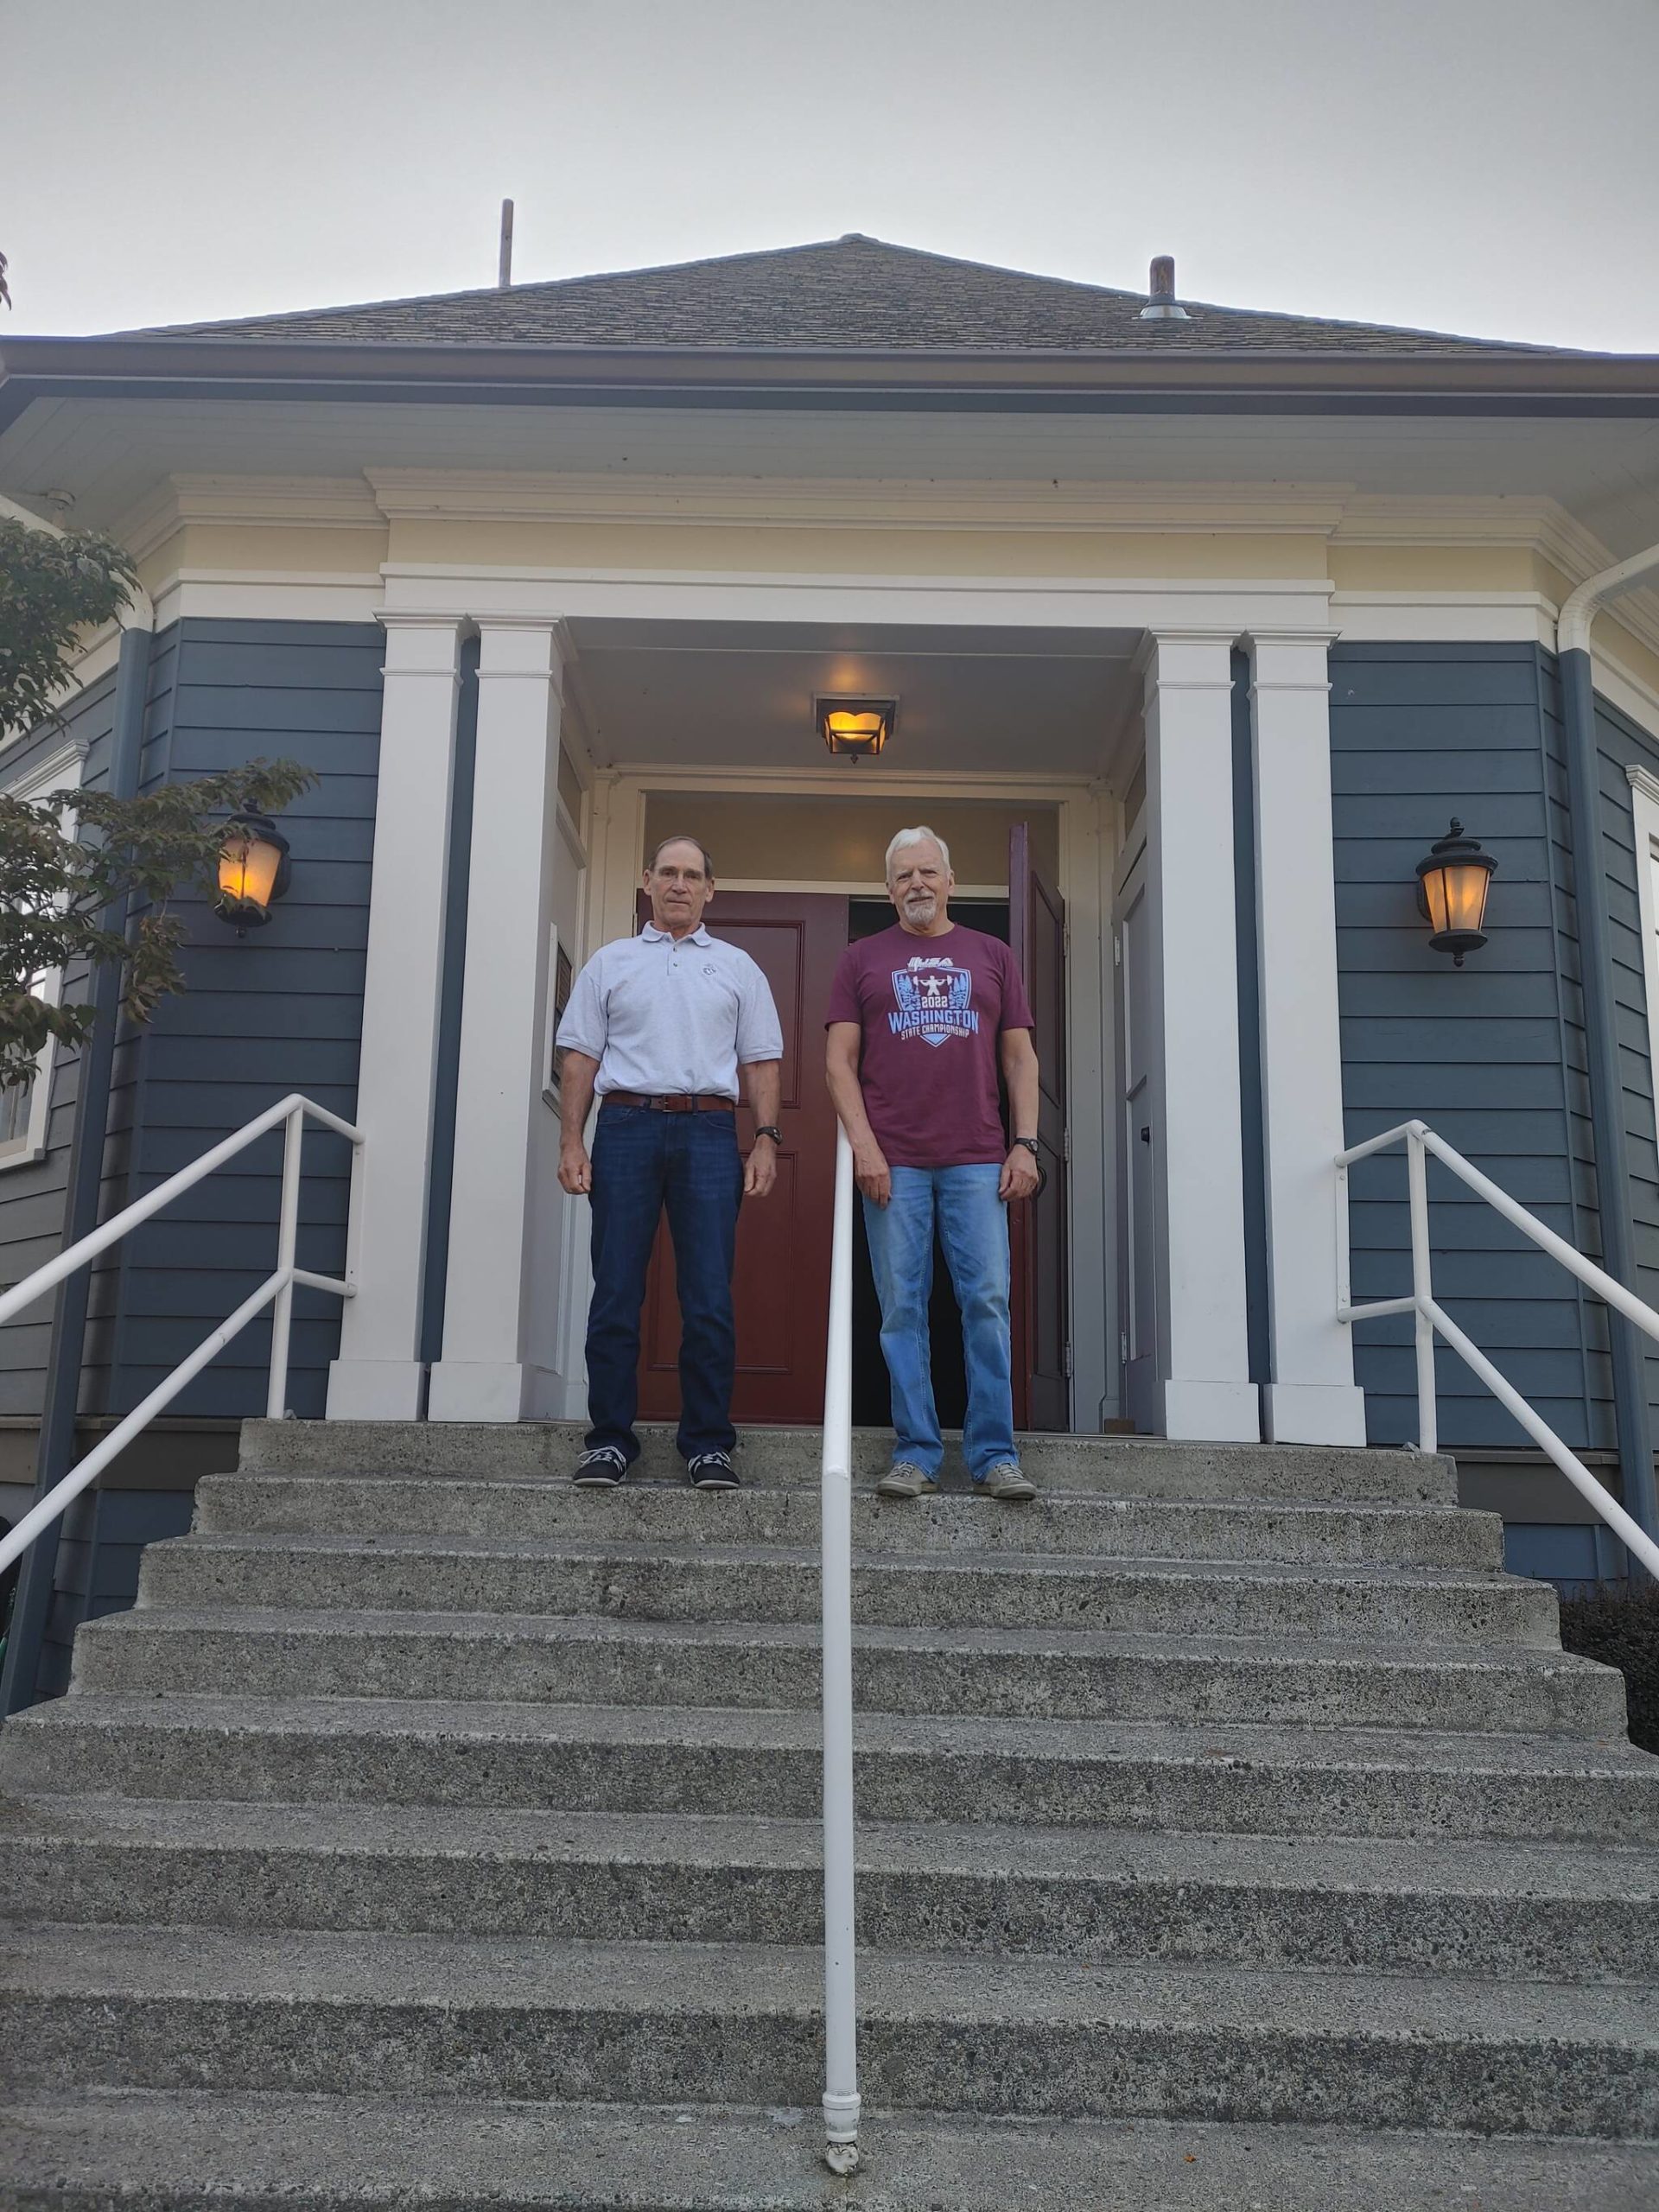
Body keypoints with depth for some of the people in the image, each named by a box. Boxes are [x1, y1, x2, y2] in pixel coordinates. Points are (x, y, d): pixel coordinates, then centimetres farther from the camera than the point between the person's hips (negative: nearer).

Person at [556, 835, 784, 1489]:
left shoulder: (737, 968, 16)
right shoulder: (610, 963, 15)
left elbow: (761, 1061, 12)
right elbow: (580, 1056, 10)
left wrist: (765, 1140, 0)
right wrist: (571, 1142, 0)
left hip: (708, 1131, 0)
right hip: (625, 1124, 0)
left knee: (709, 1299, -2)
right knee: (615, 1293, 0)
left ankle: (708, 1443, 5)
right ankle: (610, 1440, 7)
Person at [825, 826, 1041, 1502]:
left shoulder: (992, 956, 15)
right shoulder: (862, 960, 12)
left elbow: (1021, 1058, 12)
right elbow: (840, 1059, 6)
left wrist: (1025, 1144, 1)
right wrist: (862, 1143, -6)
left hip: (977, 1161, 1)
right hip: (894, 1162, 0)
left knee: (988, 1302, -3)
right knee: (902, 1308, 1)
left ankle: (995, 1454, 4)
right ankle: (915, 1454, 8)